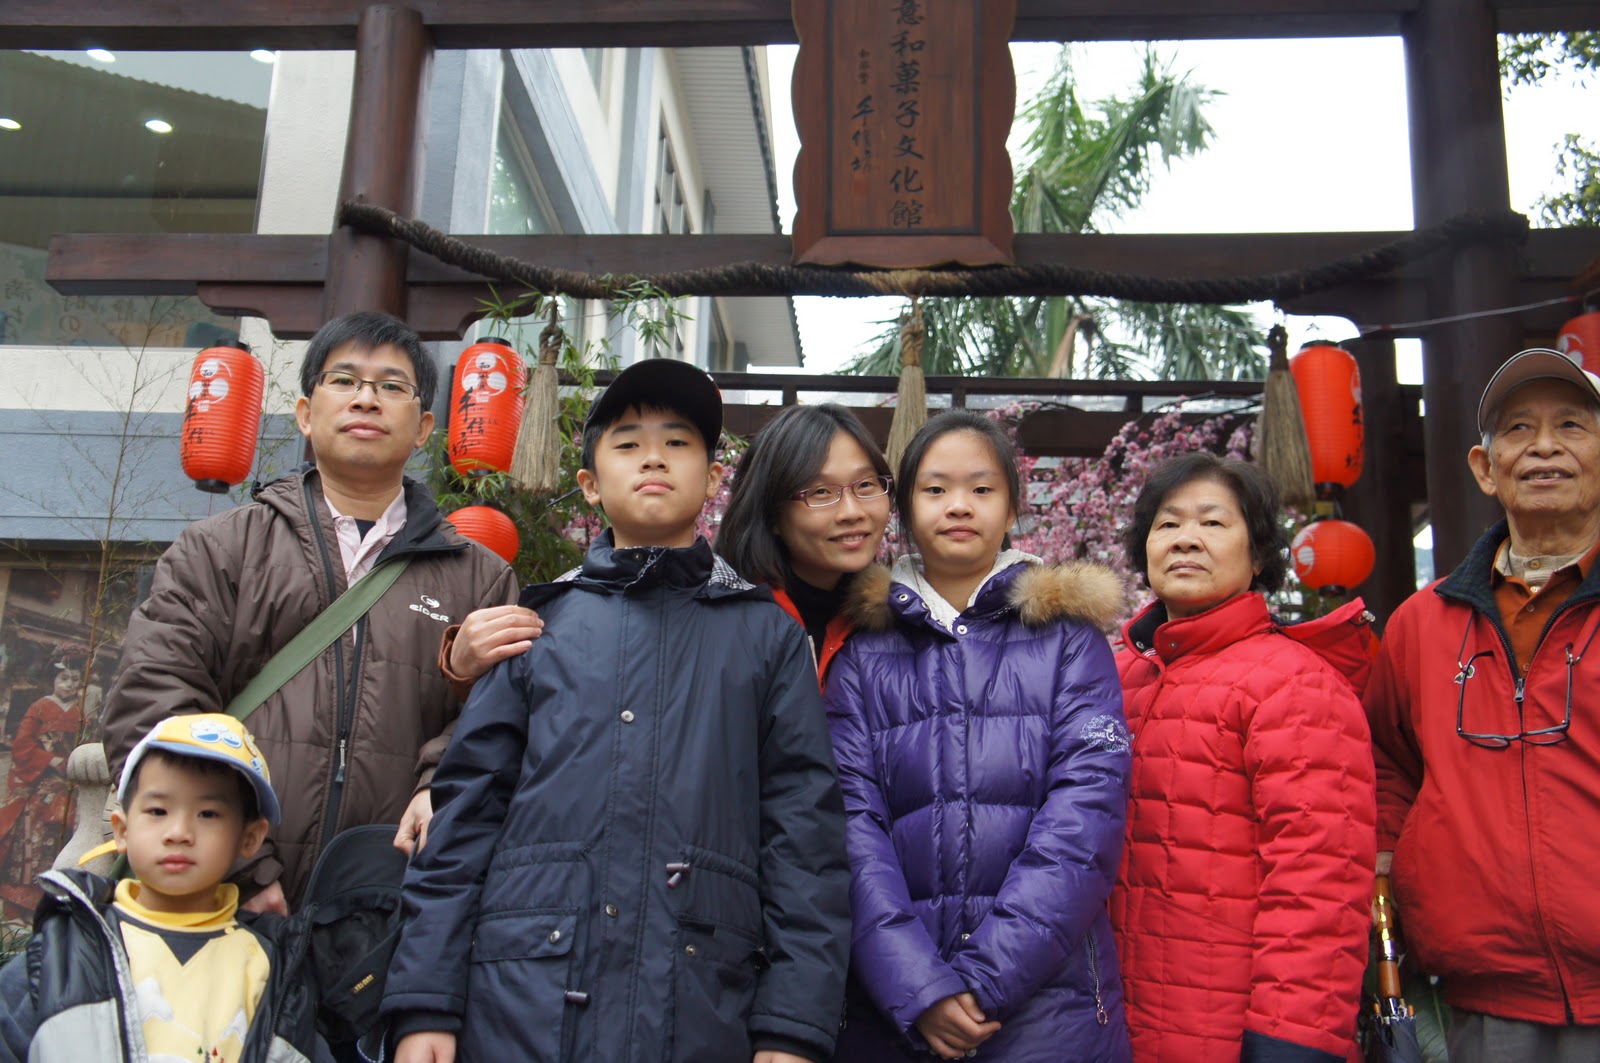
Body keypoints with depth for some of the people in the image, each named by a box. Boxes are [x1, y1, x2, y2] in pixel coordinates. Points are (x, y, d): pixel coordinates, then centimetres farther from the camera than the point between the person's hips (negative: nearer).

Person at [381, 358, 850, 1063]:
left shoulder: (768, 634, 8)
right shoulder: (539, 622, 11)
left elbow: (803, 827, 2)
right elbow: (467, 808, 6)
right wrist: (425, 1005, -1)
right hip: (519, 1005, 1)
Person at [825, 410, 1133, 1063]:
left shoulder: (1068, 636, 3)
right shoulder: (863, 655, 5)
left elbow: (1086, 812, -8)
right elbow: (854, 825, -4)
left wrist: (987, 977, -16)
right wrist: (918, 989, -16)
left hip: (1048, 999, -1)